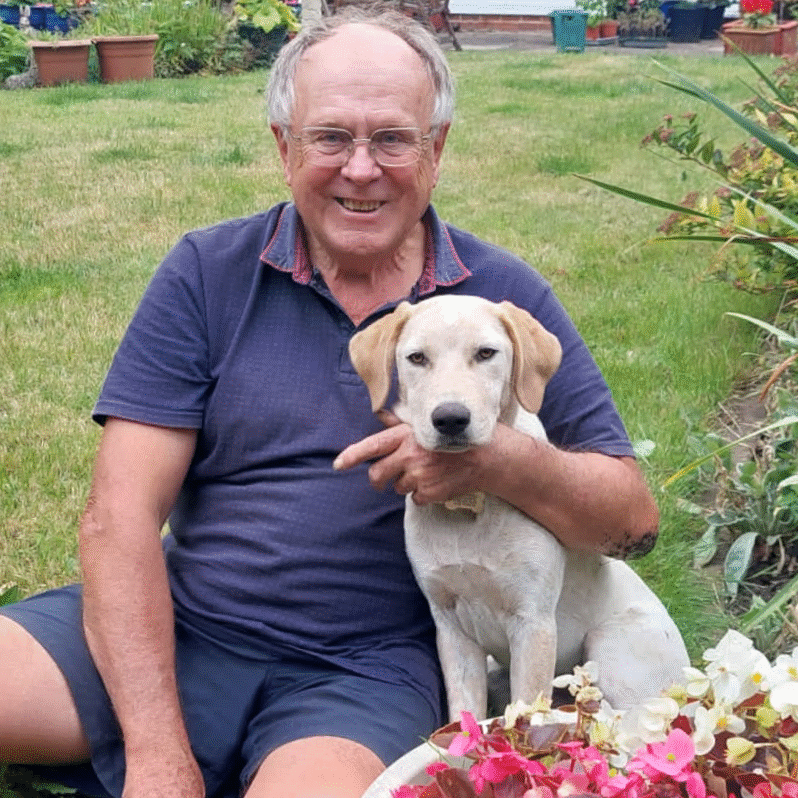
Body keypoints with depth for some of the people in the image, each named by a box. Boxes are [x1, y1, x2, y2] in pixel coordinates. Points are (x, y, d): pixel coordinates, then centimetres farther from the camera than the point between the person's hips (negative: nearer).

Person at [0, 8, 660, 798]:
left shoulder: (505, 297, 2)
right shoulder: (207, 274, 2)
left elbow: (632, 517, 0)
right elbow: (119, 515, -5)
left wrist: (501, 459, -21)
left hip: (362, 670, -1)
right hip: (174, 629, 2)